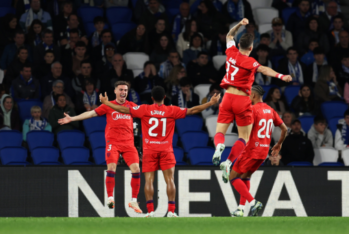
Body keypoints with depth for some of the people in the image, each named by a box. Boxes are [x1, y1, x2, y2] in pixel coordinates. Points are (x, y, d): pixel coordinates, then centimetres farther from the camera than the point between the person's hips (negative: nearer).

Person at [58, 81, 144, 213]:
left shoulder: (131, 106, 13)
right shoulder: (108, 106, 7)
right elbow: (91, 113, 4)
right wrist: (71, 119, -2)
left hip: (128, 143, 2)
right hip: (113, 142, -2)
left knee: (136, 169, -9)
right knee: (111, 168, -19)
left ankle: (134, 201, 2)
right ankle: (110, 198, -10)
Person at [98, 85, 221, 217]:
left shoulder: (144, 110, -1)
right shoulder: (172, 111, -1)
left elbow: (124, 110, 2)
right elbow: (192, 111, 1)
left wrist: (106, 102, 13)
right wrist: (210, 103, 9)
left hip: (149, 150, 0)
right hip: (166, 150, 0)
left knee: (149, 180, -1)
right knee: (170, 180, -1)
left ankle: (150, 210, -10)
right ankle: (171, 210, -8)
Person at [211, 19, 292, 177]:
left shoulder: (232, 53, 6)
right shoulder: (249, 62, -9)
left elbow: (229, 36, 26)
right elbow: (263, 69, -28)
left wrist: (239, 25, 25)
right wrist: (281, 76, -39)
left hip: (228, 97, 4)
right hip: (242, 99, -4)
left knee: (219, 132, 9)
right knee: (244, 137, 4)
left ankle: (219, 145, -27)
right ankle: (228, 163, -14)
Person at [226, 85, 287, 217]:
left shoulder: (252, 109, -11)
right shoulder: (270, 110, 11)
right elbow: (284, 129, 14)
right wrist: (279, 145, 28)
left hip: (252, 150, -8)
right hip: (264, 151, 8)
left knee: (233, 177, 0)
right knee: (245, 177, 22)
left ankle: (253, 202, -13)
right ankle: (241, 209, 16)